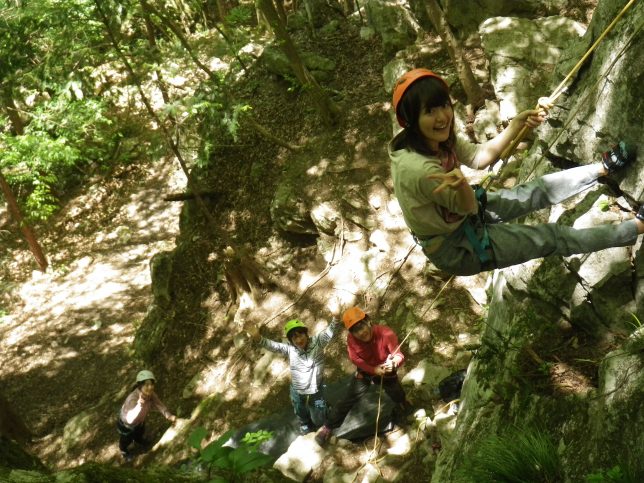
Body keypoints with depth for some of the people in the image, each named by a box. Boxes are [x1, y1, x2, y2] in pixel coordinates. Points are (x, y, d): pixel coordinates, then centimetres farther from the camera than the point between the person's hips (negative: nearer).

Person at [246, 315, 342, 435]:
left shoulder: (317, 342, -19)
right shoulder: (289, 349, -16)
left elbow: (330, 331, -33)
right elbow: (272, 345, -26)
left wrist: (336, 319, -54)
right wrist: (258, 338, -46)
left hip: (316, 392, -1)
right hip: (298, 393, 1)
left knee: (319, 421, 20)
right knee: (302, 417, 29)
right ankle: (304, 425, 63)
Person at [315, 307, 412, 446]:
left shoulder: (386, 334, -36)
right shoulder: (351, 339, -29)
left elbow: (399, 356, -33)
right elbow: (356, 359, -19)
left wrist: (393, 363, -56)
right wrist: (373, 370, -33)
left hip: (387, 372, 0)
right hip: (364, 373, 0)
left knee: (400, 399, 13)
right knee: (347, 401, -4)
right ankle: (328, 428, 14)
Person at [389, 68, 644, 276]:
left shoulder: (437, 138, -12)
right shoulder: (417, 168, -38)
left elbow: (480, 157, -4)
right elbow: (467, 206, -27)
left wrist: (518, 123, -16)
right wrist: (462, 185, -51)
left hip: (459, 217, 8)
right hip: (454, 248, -8)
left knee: (540, 190, 15)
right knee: (552, 237, 2)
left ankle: (603, 167, 38)